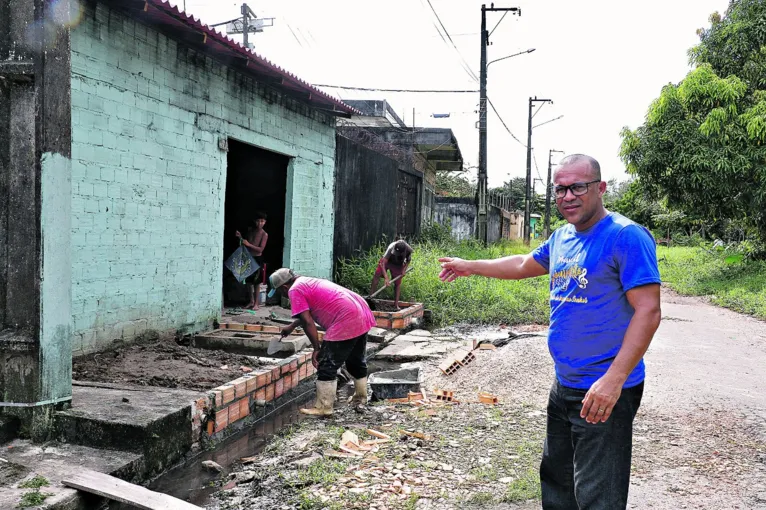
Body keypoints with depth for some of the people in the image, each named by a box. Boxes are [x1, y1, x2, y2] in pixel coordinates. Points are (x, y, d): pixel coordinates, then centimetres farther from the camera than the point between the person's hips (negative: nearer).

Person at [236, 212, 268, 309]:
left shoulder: (264, 234, -10)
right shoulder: (250, 230, 6)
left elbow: (261, 249, -17)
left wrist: (248, 244, -24)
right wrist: (240, 237, 0)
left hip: (257, 259, -5)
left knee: (256, 281, -2)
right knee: (249, 280, 10)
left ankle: (256, 303, 5)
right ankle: (251, 301, 21)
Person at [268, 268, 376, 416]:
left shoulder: (295, 290, -5)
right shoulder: (308, 282, 24)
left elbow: (307, 322, -12)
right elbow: (309, 313, 40)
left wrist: (316, 348, -6)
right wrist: (291, 327, 48)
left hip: (346, 322, -10)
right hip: (363, 314, 10)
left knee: (327, 366, -1)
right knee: (356, 360, 25)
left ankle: (323, 408, 4)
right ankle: (360, 398, 39)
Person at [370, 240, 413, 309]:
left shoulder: (408, 250, -29)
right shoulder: (391, 248, -39)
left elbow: (408, 260, -3)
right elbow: (383, 263, -41)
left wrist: (404, 269, -16)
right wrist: (386, 278, -47)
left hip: (398, 265, 2)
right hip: (386, 261, -2)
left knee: (397, 283, -1)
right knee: (377, 274, -19)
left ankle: (396, 304, 6)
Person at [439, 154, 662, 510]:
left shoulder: (626, 237, -16)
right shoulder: (562, 237, 9)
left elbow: (648, 311, -21)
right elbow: (523, 266, 27)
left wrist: (614, 379, -27)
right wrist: (470, 266, 32)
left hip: (605, 391, -8)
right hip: (564, 386, 8)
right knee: (556, 480, 21)